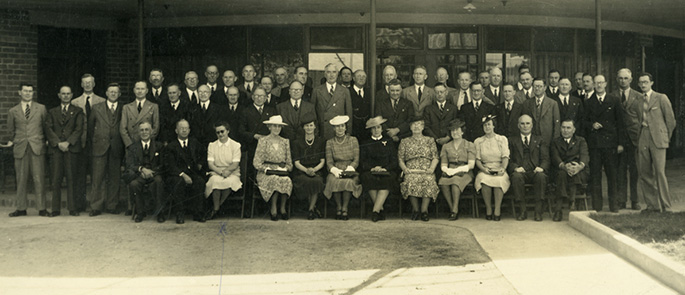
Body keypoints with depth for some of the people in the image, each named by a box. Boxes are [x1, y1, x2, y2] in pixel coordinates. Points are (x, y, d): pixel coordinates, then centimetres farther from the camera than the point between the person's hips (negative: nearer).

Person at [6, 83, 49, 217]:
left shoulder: (41, 108, 9)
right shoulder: (13, 111, 11)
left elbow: (46, 126, 13)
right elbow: (11, 130, 20)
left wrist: (46, 141, 10)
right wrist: (13, 142, 14)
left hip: (37, 148, -1)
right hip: (20, 149, 1)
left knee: (39, 179, -4)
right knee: (21, 179, 4)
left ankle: (41, 208, 1)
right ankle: (21, 208, 12)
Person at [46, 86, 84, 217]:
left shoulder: (77, 111, 12)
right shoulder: (52, 112, 18)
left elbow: (79, 129, 1)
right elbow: (48, 129, 7)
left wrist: (68, 142, -12)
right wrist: (58, 143, -8)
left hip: (71, 148, -2)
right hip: (55, 148, 2)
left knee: (71, 179, -3)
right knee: (55, 180, -2)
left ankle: (73, 208, 1)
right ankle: (55, 208, 4)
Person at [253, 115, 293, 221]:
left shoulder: (285, 142, 17)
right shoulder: (263, 141, 7)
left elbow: (289, 163, 16)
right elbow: (256, 163, 1)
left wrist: (285, 169, -4)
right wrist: (268, 169, -12)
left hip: (282, 173, 2)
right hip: (266, 174, -2)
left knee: (287, 181, -32)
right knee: (275, 180, -35)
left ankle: (282, 208, -17)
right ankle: (273, 208, -21)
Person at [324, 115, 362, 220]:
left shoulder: (353, 140, 11)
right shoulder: (330, 142, 13)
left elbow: (356, 160, 4)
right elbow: (329, 161, 4)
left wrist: (349, 169, -15)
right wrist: (335, 170, -18)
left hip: (350, 171, -1)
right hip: (336, 171, 1)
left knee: (349, 181, -35)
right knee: (334, 181, -34)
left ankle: (344, 209, -23)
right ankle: (338, 208, -18)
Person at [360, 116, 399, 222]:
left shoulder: (388, 141, 17)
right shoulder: (366, 144, 17)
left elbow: (394, 161, 9)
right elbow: (362, 162, 7)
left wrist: (385, 168, -10)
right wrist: (372, 168, -12)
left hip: (387, 171, 0)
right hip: (371, 171, 0)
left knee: (387, 180, -34)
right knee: (367, 178, -34)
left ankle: (375, 210, -36)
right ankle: (381, 210, -26)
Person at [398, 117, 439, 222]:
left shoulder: (430, 140, 21)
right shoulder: (405, 142, 21)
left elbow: (435, 157, 13)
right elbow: (400, 158, 14)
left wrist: (432, 168, -6)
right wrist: (404, 168, -5)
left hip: (427, 171, 0)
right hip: (411, 171, 0)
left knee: (429, 181, -36)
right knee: (411, 181, -35)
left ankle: (424, 210, -23)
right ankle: (415, 209, -16)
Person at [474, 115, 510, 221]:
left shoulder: (502, 139, 12)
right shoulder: (478, 141, 14)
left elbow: (505, 157, 2)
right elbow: (477, 159, 6)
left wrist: (503, 168, -18)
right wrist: (483, 169, -14)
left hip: (499, 170, 0)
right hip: (485, 170, 1)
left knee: (499, 180, -36)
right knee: (484, 179, -35)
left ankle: (497, 210, -30)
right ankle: (488, 210, -24)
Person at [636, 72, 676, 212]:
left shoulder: (661, 98, 1)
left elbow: (670, 120, 4)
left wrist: (666, 137, 7)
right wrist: (637, 137, 7)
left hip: (657, 139, -4)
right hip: (642, 139, 4)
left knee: (660, 172, -9)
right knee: (644, 173, 4)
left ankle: (665, 206, -1)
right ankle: (652, 205, 15)